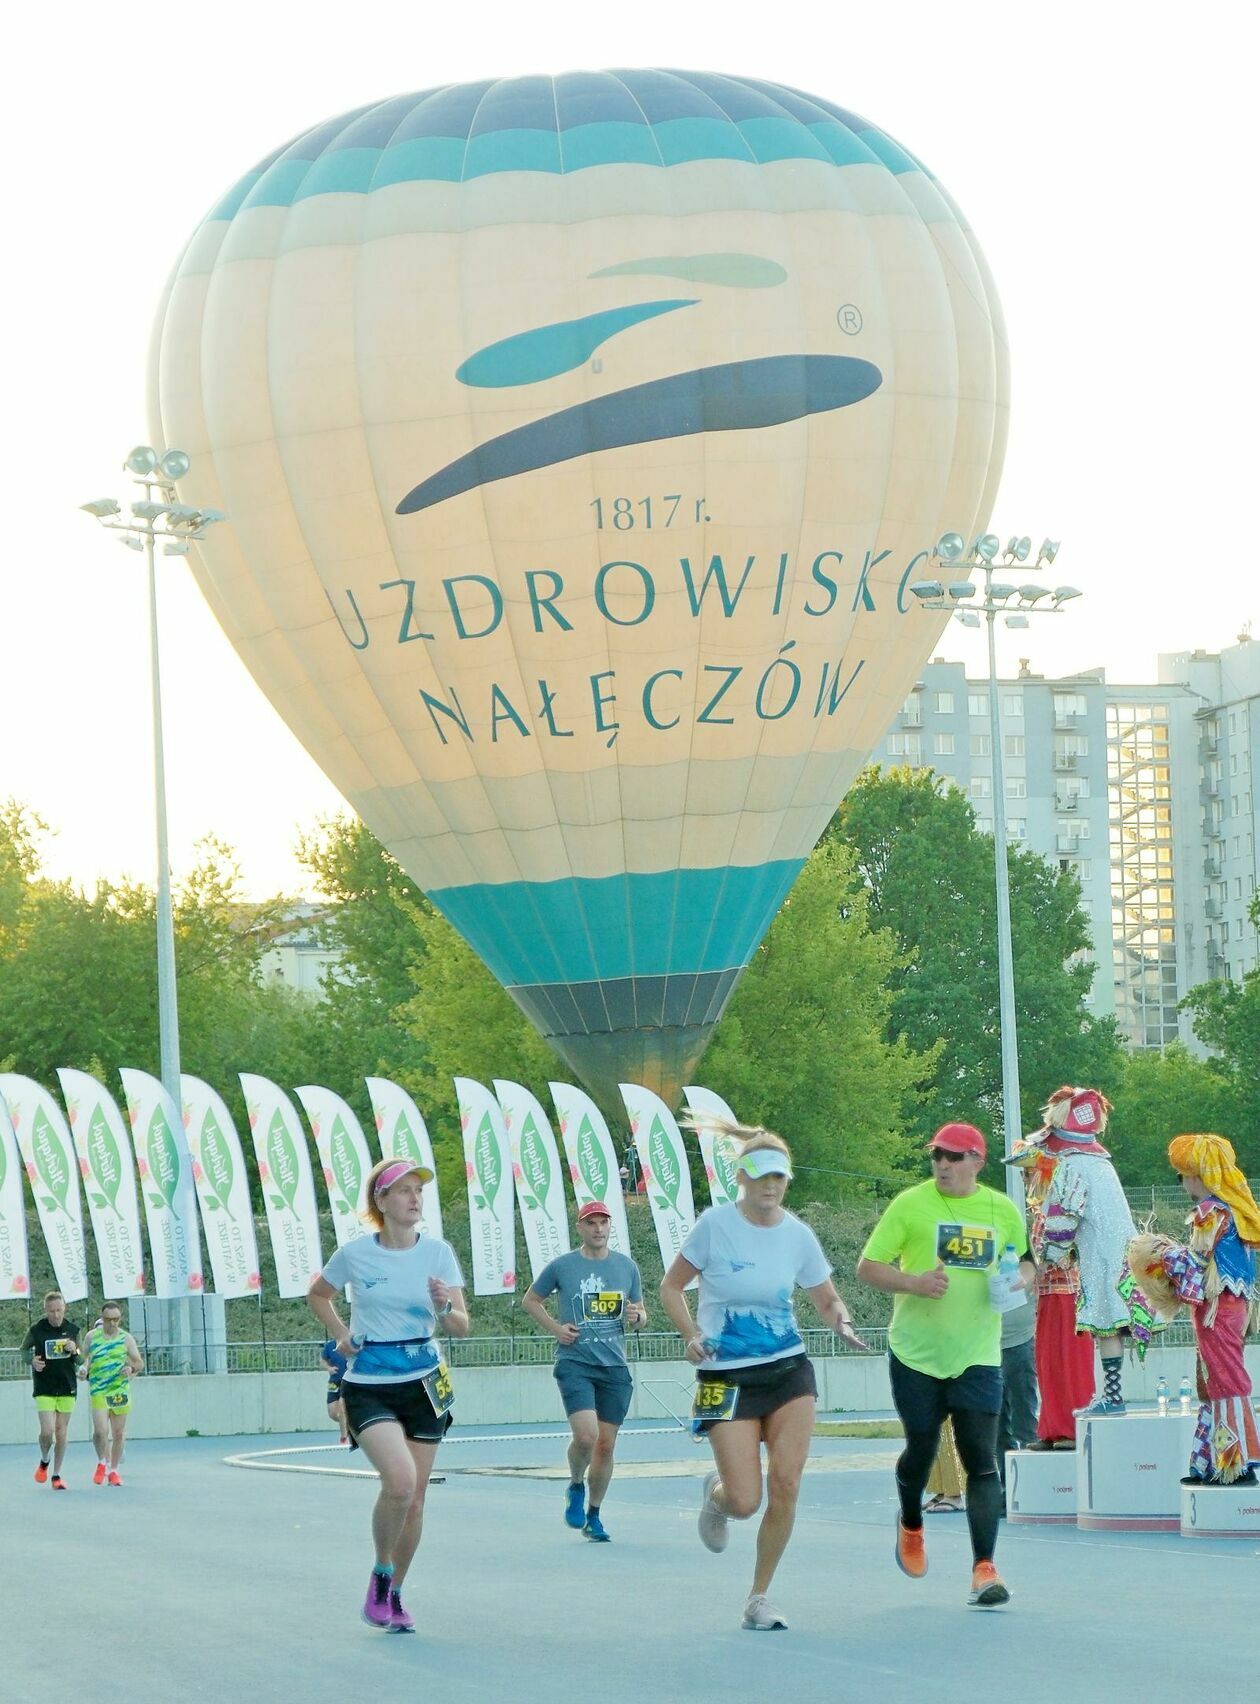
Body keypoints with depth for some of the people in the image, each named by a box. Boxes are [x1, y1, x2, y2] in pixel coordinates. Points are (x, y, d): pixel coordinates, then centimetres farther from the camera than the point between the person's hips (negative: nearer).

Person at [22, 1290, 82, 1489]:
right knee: (47, 1431, -12)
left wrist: (74, 1351, -12)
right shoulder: (37, 1329, -7)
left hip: (67, 1387, 2)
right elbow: (24, 1349, 9)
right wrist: (32, 1360, -12)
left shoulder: (72, 1329, 1)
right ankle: (44, 1462, 19)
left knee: (61, 1433, 4)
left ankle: (57, 1475, 15)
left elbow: (80, 1361, 11)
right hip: (44, 1388, -2)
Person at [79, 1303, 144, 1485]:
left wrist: (132, 1368, -13)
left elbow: (139, 1363, 9)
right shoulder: (92, 1337, 5)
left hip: (120, 1391, 1)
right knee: (100, 1431, -14)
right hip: (98, 1391, -1)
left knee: (118, 1433, 6)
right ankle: (102, 1463, 12)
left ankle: (114, 1470, 20)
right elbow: (84, 1359, 12)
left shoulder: (126, 1338, 5)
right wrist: (83, 1369, -10)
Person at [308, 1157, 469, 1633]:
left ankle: (394, 1595, 25)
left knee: (414, 1499, 5)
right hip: (369, 1385, -3)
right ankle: (380, 1573, 0)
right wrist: (341, 1335, 2)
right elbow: (317, 1294, 16)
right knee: (400, 1480, -24)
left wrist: (446, 1308, -23)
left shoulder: (438, 1252, -1)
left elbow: (462, 1327, -2)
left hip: (424, 1384, 3)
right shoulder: (355, 1254, -4)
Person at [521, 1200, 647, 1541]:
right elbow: (530, 1300, 13)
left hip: (614, 1366, 3)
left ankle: (593, 1516, 20)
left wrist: (636, 1317, -5)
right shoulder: (561, 1266, 1)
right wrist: (555, 1327, -2)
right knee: (586, 1435, -20)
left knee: (606, 1445, 4)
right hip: (575, 1362, -3)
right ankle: (576, 1487, 10)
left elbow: (641, 1314, 19)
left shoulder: (626, 1267, 10)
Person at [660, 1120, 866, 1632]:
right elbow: (671, 1287, 1)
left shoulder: (797, 1235, 0)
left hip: (789, 1370, 3)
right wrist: (692, 1335, -14)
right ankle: (715, 1494, 30)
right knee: (745, 1502, -10)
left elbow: (828, 1302, 11)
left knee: (785, 1485, -9)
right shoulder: (715, 1224, -8)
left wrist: (842, 1324, -12)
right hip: (727, 1376, -3)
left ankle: (759, 1598, 8)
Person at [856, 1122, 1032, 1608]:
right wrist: (914, 1282, -22)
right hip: (916, 1352, -1)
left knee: (982, 1459, -10)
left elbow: (1024, 1263, 19)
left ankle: (984, 1569, -12)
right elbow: (868, 1267, -5)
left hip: (977, 1355, 1)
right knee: (921, 1449, 8)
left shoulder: (1003, 1211, 5)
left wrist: (1021, 1278, -5)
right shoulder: (910, 1205, -4)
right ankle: (911, 1527, 41)